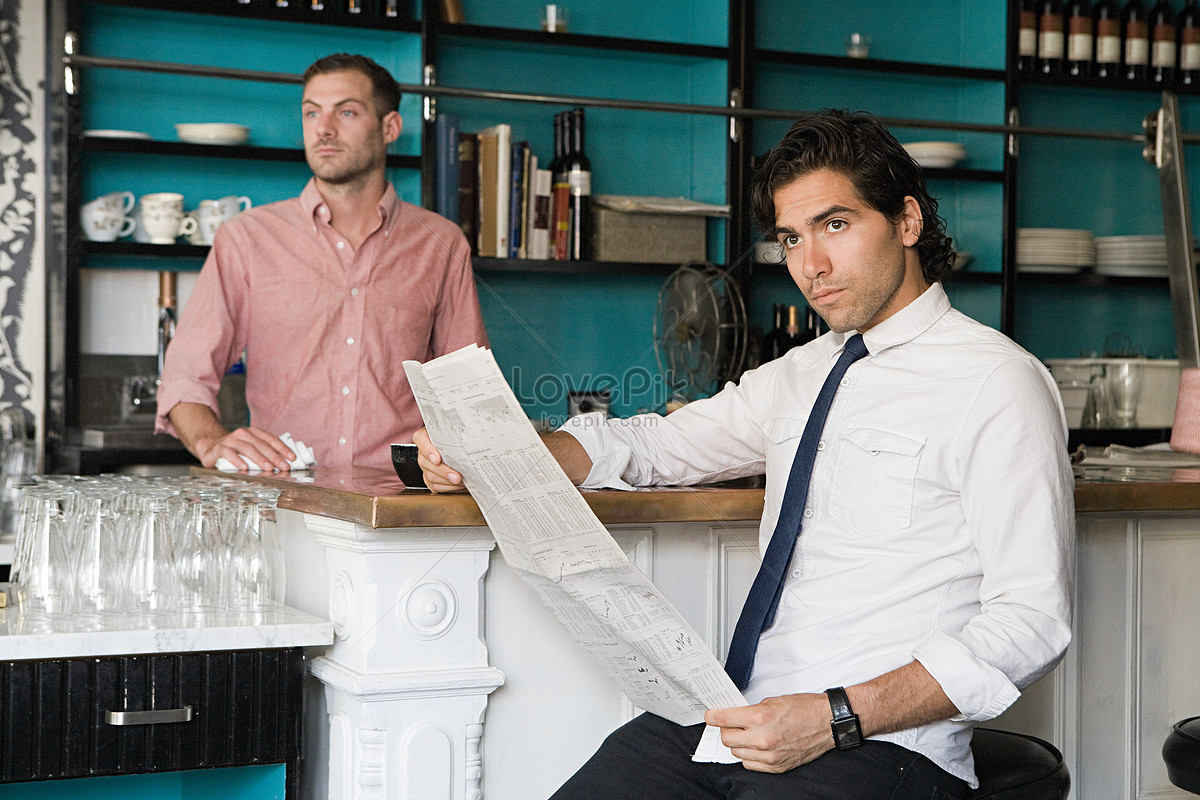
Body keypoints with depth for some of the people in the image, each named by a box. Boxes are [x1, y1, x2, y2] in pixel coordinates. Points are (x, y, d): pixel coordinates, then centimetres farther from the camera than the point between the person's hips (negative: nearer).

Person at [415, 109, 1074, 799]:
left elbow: (1032, 620, -12)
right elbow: (650, 446, 24)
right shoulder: (800, 374, 18)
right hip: (743, 716, 6)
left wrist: (837, 718, -21)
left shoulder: (998, 385, -5)